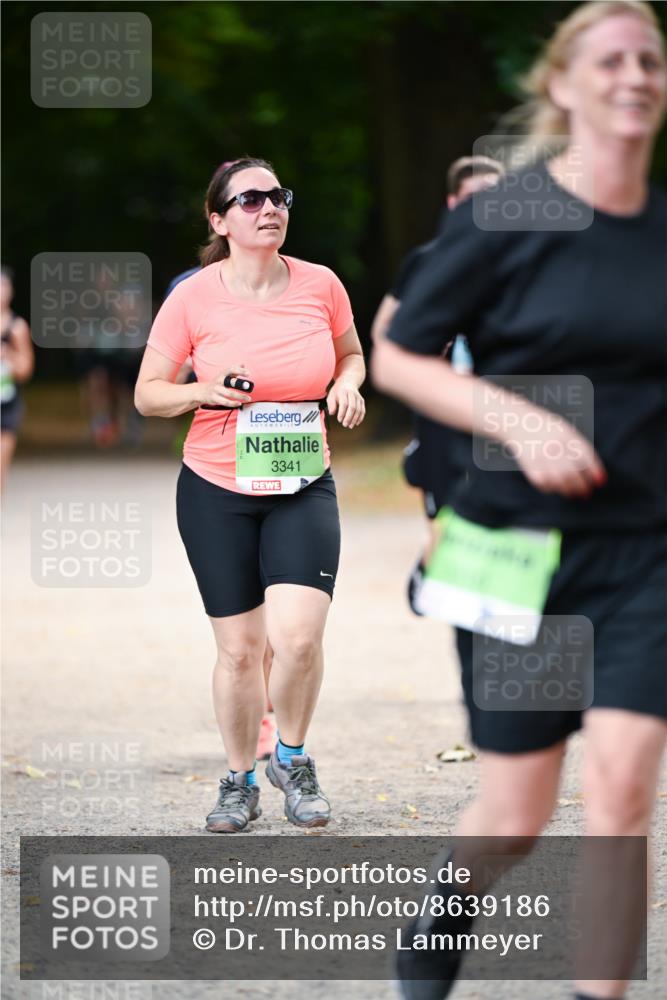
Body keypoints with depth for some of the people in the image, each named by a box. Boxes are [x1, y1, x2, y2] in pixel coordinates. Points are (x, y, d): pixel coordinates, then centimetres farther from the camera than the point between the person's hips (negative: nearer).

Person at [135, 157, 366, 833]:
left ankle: (292, 758, 10)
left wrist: (347, 383, -4)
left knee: (297, 635, -17)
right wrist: (209, 391, -17)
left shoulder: (321, 286, -2)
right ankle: (240, 782, 25)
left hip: (304, 489, 1)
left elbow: (351, 353, 17)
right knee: (239, 648, 3)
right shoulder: (194, 298, -7)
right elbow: (147, 394, 0)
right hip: (216, 492, -1)